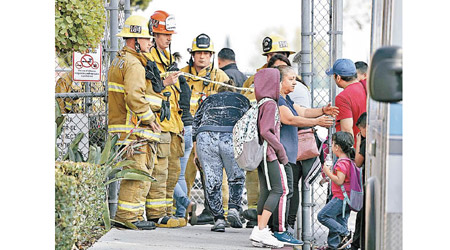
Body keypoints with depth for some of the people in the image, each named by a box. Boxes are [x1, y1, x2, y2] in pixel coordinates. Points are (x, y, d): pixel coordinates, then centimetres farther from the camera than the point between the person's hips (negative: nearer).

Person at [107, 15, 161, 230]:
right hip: (133, 129, -10)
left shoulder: (118, 61, 19)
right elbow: (135, 97, -25)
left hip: (120, 126, 10)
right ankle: (128, 216, -6)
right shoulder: (133, 64, -14)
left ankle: (129, 216, 18)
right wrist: (149, 118, -14)